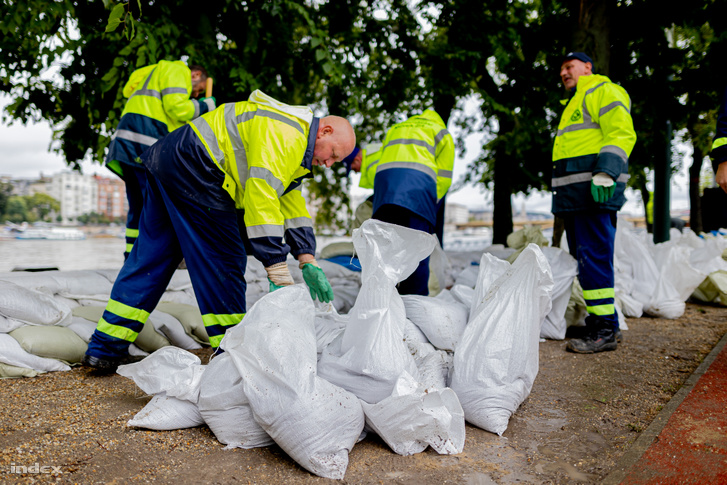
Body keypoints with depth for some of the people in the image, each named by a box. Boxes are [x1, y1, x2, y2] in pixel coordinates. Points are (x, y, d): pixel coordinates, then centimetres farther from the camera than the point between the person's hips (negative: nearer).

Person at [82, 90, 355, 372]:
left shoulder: (293, 146, 19)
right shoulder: (283, 135, -15)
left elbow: (291, 204, 16)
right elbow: (261, 199, -26)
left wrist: (308, 261, 6)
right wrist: (279, 273, -26)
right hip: (194, 171, -11)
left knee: (149, 258, 10)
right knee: (223, 261, -4)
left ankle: (104, 349, 15)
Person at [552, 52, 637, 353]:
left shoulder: (603, 91, 1)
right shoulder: (574, 104, 30)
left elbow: (621, 134, -13)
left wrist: (606, 171, -26)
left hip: (594, 190, -10)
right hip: (575, 193, 10)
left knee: (593, 257, -12)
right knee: (582, 258, 10)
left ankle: (604, 328, -9)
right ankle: (599, 322, 17)